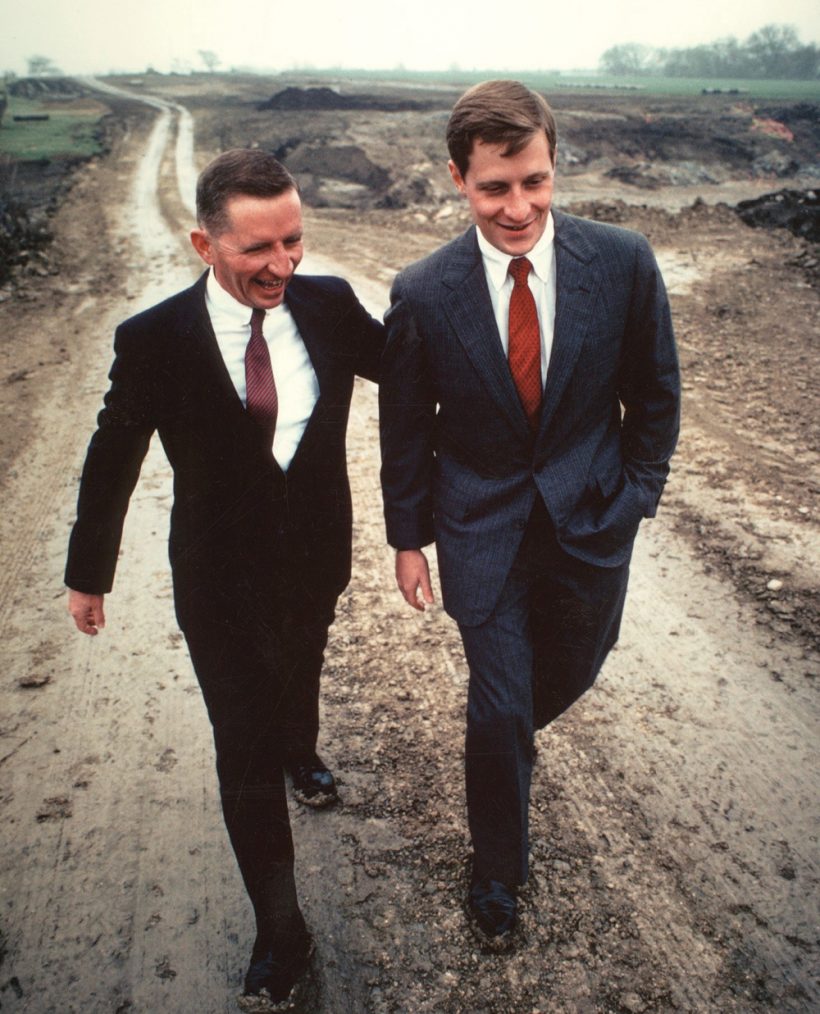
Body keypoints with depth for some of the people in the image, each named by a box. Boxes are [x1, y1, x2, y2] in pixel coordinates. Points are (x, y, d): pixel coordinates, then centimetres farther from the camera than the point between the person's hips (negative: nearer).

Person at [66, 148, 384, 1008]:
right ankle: (280, 932, 22)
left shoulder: (329, 304, -14)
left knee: (300, 672, 31)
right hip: (222, 580, -3)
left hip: (317, 557, 4)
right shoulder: (155, 340, -21)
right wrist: (88, 572, 3)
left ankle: (299, 749, 68)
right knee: (243, 746, 3)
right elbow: (111, 461, -8)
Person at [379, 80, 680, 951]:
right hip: (483, 530, -2)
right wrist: (408, 537, 2)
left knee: (569, 673, 22)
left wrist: (637, 494, 0)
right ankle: (497, 871, 31)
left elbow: (655, 391, 2)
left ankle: (510, 732, 59)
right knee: (498, 712, 5)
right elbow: (404, 428, -3)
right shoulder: (423, 293, -15)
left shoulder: (623, 263, -12)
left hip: (592, 519, 3)